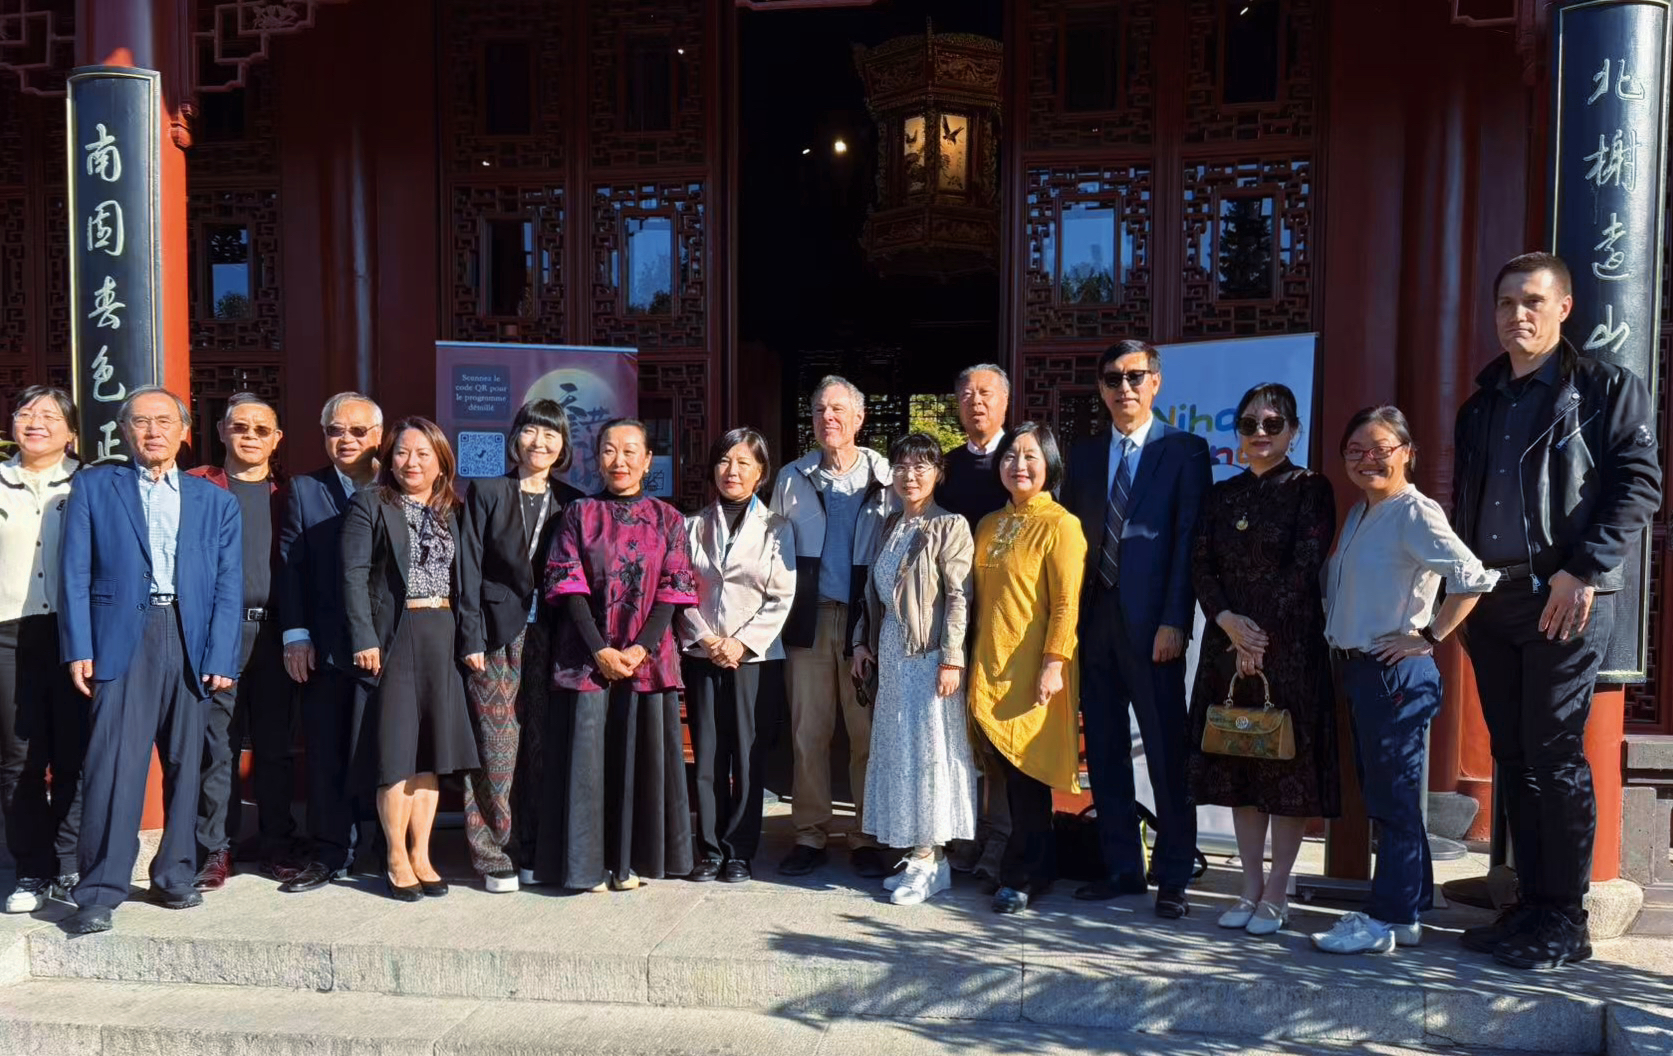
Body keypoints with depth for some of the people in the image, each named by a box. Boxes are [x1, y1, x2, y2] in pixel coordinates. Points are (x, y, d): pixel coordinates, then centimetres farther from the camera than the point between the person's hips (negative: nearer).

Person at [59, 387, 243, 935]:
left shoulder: (215, 501, 13)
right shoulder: (93, 486, 10)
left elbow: (228, 585, 7)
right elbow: (77, 573, 4)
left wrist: (220, 658, -3)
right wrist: (79, 648, -5)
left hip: (191, 642, 2)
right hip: (123, 638, -2)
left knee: (185, 764, 7)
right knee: (112, 765, -7)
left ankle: (175, 874, 20)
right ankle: (100, 891, 1)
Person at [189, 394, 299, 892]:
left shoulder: (286, 495, 12)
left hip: (273, 634, 2)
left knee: (275, 746, 7)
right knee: (217, 746, 2)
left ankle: (275, 845, 17)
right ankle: (215, 850, 13)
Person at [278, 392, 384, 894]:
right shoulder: (304, 490, 8)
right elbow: (290, 565, 3)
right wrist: (296, 636, -5)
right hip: (325, 647, 1)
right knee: (326, 753, 5)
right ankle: (329, 854, 14)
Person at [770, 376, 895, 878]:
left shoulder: (886, 479, 3)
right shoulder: (792, 478, 10)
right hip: (810, 620, 2)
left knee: (868, 733, 2)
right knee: (808, 732, 4)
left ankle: (867, 837, 12)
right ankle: (810, 834, 13)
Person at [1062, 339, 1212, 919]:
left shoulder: (1185, 451, 1)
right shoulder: (1083, 455, 14)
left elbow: (1189, 541, -6)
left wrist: (1173, 622, -13)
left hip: (1151, 622, -5)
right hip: (1094, 619, 5)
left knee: (1167, 753, 0)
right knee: (1105, 749, 10)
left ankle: (1173, 877, 11)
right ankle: (1121, 866, 22)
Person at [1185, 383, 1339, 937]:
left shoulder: (1310, 489, -1)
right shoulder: (1222, 495, 13)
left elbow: (1305, 566, -10)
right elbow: (1200, 565, 6)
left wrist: (1262, 633, -14)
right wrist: (1227, 620, -11)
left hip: (1290, 644, -5)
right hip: (1228, 642, 5)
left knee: (1289, 765, 1)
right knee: (1237, 765, 8)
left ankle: (1276, 891, 11)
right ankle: (1250, 885, 18)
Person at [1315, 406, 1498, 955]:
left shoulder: (1414, 513, -14)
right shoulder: (1359, 513, 13)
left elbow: (1472, 578, -24)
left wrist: (1429, 636, -16)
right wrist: (1344, 659, 12)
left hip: (1396, 673, -9)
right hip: (1359, 670, 9)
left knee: (1393, 797, -1)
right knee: (1381, 795, 14)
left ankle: (1384, 920, 7)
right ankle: (1405, 911, 25)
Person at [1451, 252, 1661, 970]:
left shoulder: (1606, 388, 1)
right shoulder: (1480, 406, 17)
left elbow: (1640, 485, -9)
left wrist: (1582, 570, -18)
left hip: (1564, 599, -6)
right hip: (1490, 601, 6)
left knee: (1553, 756, -4)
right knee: (1513, 758, 10)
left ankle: (1565, 921, 8)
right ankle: (1531, 907, 20)